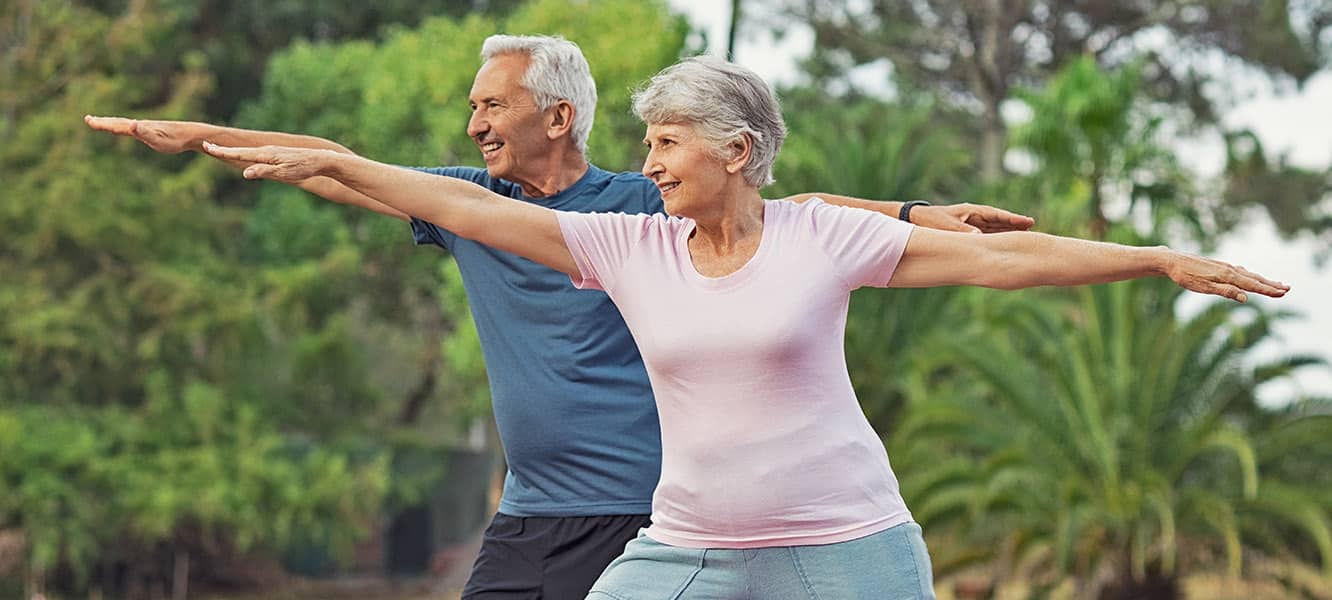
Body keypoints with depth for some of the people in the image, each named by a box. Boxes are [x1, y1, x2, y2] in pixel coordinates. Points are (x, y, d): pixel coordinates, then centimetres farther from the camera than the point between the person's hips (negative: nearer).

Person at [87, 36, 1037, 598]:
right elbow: (342, 171, 12)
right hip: (526, 519, 5)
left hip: (638, 517, -5)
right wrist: (201, 136, 14)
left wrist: (915, 214, -14)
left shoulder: (641, 208, -4)